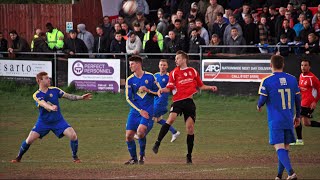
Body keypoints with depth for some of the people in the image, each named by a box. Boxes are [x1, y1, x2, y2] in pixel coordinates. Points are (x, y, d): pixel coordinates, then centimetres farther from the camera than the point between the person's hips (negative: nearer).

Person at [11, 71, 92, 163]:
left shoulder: (54, 90, -3)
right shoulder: (37, 95, -13)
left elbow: (68, 96, 1)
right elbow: (43, 104, -32)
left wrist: (81, 97, -10)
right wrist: (51, 108, -53)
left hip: (58, 121, 2)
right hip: (43, 122, -2)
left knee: (73, 135, -17)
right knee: (29, 140, -12)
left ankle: (75, 156, 6)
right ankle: (19, 157, 13)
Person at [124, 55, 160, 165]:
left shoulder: (150, 77, 0)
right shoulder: (130, 80, 2)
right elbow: (128, 98, -1)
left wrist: (148, 90, -12)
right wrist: (140, 110, -10)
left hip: (147, 110, -3)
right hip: (135, 110, 3)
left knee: (140, 131, -24)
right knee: (129, 135, -3)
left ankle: (142, 155, -2)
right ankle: (133, 158, 16)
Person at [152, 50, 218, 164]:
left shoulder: (193, 71, 12)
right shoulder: (174, 73, 6)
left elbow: (200, 86, 22)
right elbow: (169, 88, 2)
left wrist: (210, 88, 6)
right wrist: (162, 90, -18)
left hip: (189, 102, 2)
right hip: (178, 101, -2)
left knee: (190, 128, 0)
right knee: (171, 119, -27)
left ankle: (189, 156, 11)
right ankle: (157, 144, -25)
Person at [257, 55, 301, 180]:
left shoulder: (267, 81, -9)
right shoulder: (292, 79, 4)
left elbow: (263, 100, -7)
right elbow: (298, 99, 9)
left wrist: (259, 106, 17)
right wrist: (297, 116, 22)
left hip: (275, 121, -4)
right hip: (289, 120, 4)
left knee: (279, 148, -9)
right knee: (285, 148, 15)